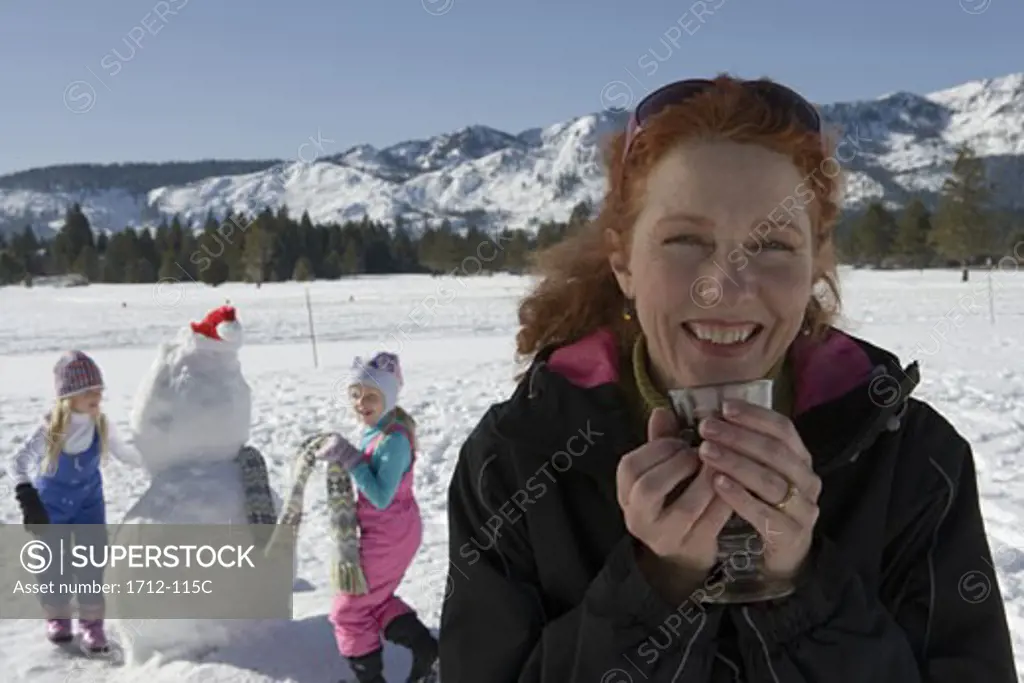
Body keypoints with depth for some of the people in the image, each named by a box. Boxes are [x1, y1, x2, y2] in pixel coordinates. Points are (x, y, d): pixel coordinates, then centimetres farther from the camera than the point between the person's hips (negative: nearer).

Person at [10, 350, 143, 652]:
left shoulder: (101, 425, -19)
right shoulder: (49, 430, -27)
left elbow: (123, 453, -1)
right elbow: (19, 463, -14)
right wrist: (28, 499, -19)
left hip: (89, 500, 2)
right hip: (51, 503, -2)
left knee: (93, 562, 0)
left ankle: (92, 620, 14)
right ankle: (57, 616, 33)